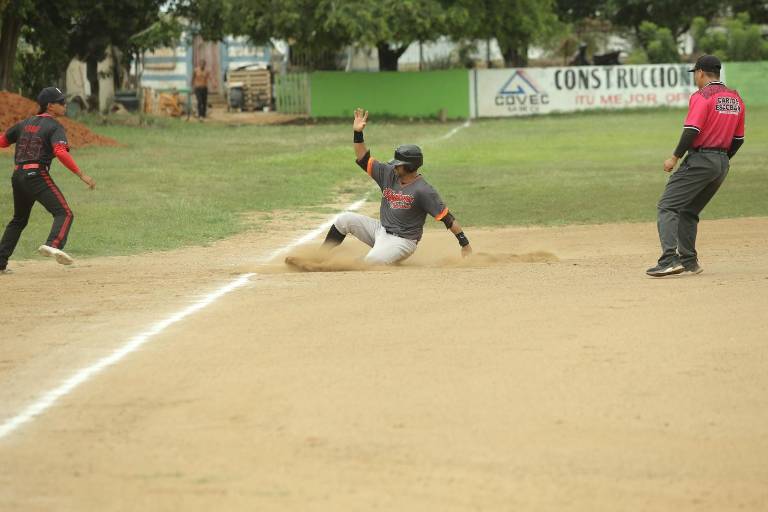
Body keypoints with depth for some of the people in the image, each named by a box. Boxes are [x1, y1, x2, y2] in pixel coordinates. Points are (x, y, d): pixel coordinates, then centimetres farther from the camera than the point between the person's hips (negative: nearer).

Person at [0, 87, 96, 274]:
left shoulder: (25, 123, 18)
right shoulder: (54, 126, -2)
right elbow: (60, 152, -18)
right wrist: (81, 174, -20)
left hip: (17, 176, 7)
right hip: (37, 175, -7)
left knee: (19, 220, 23)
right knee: (64, 213, -13)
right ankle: (53, 245, -40)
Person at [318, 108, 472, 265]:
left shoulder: (423, 191, -19)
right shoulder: (389, 173, 1)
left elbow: (447, 218, -19)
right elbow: (363, 159, 5)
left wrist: (465, 245, -23)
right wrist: (358, 133, -9)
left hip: (402, 241, -8)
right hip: (381, 230, 8)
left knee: (372, 261, -32)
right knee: (345, 219, -1)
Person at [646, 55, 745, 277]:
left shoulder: (702, 96, -11)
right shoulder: (736, 99, 13)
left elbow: (692, 131, -19)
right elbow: (738, 138, 16)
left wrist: (675, 158, -11)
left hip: (700, 160, -8)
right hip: (723, 163, 8)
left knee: (668, 206, -9)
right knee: (689, 210, 21)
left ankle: (670, 259, -23)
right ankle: (688, 259, 19)